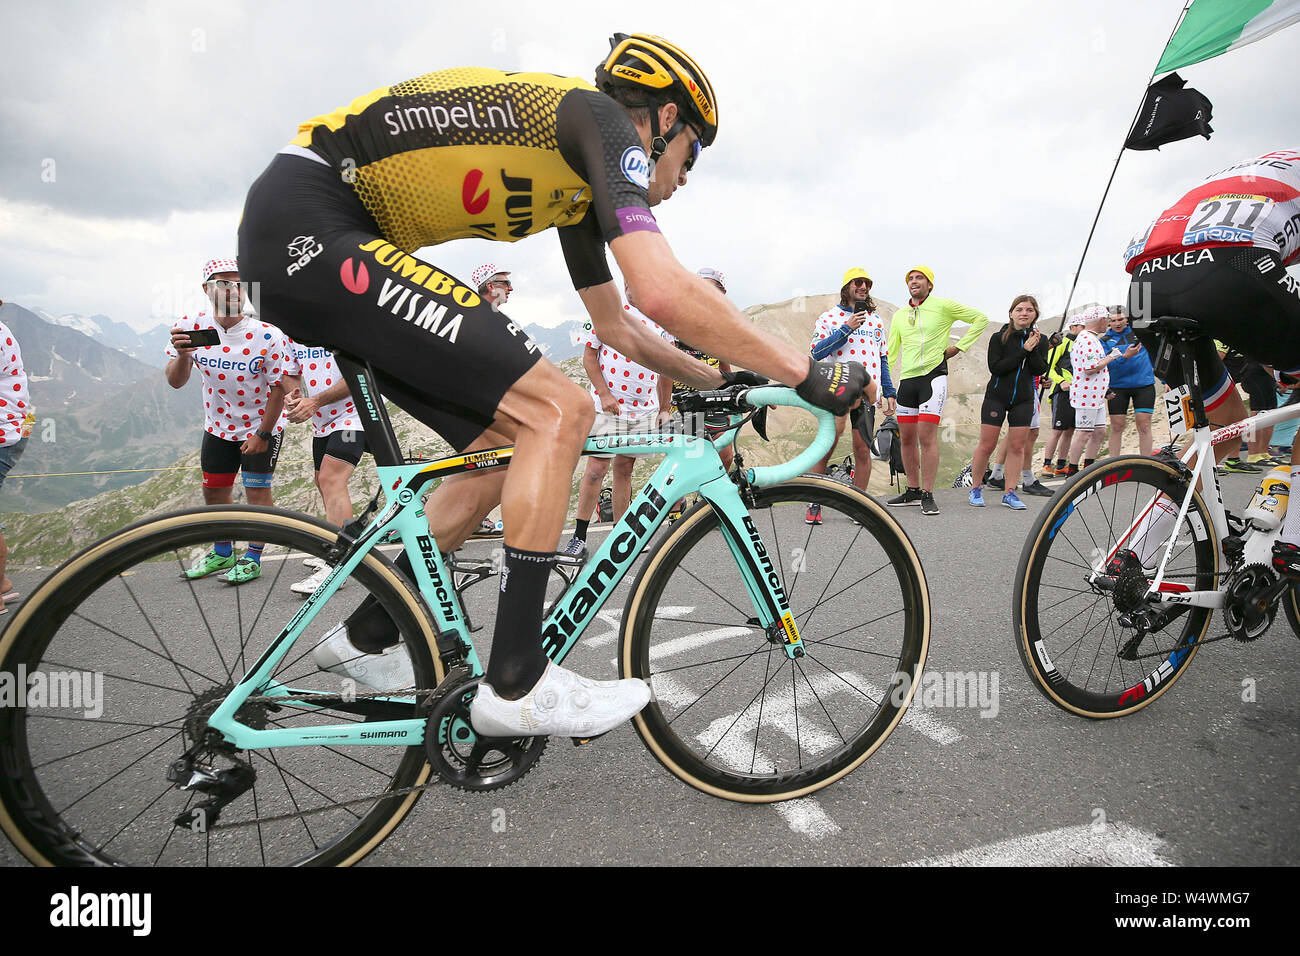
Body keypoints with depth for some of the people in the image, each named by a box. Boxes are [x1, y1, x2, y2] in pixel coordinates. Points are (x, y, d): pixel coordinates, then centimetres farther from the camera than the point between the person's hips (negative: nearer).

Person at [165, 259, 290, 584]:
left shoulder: (267, 335, -23)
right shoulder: (191, 327, -13)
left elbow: (278, 387, -16)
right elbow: (175, 382, -13)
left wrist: (262, 434, -14)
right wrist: (182, 355, -35)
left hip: (261, 425, -4)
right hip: (218, 424, 5)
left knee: (257, 490, -4)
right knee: (214, 490, 13)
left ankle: (253, 559, 12)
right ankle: (222, 552, 33)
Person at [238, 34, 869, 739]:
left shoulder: (582, 180, 20)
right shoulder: (602, 118, -8)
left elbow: (616, 326, 27)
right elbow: (664, 292, -24)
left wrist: (720, 380, 27)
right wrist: (805, 374, -15)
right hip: (306, 215, -10)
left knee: (509, 444, 8)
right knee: (557, 412, -15)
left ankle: (371, 640, 22)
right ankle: (517, 684, -8)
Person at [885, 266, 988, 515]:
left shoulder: (943, 306, 1)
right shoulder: (899, 315, 15)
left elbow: (980, 319, 6)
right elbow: (891, 351, 17)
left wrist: (958, 347, -1)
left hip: (933, 376, -5)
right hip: (906, 380, 5)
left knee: (926, 436, -12)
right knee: (906, 438, 7)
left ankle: (928, 495, -7)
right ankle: (913, 491, 19)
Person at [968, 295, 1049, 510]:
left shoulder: (1040, 340, 7)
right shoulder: (999, 338, -3)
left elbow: (1040, 370, -2)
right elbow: (995, 367, -15)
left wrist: (1033, 350, -17)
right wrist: (1023, 351, -17)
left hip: (1024, 399, 3)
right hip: (996, 396, -3)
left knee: (1017, 446, 1)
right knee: (986, 445, -2)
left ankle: (1009, 493, 9)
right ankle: (976, 488, 13)